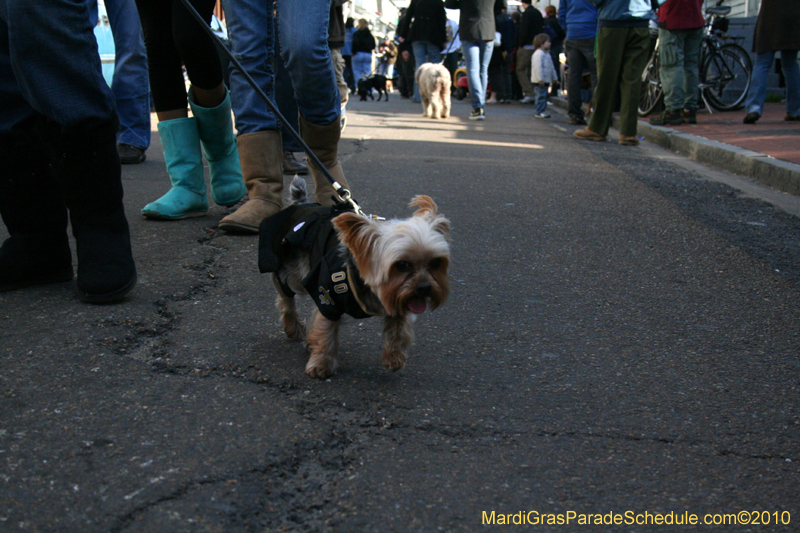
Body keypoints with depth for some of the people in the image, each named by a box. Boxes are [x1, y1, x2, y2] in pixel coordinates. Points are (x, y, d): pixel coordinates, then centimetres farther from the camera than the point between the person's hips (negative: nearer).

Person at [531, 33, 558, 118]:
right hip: (540, 81, -10)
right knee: (541, 96, -11)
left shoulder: (547, 54, 20)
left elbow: (551, 67, 27)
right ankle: (539, 112, -9)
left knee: (544, 96, 12)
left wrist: (554, 78, 28)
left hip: (546, 80, 10)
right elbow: (538, 67, -21)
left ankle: (543, 111, 17)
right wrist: (540, 79, -26)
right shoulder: (538, 54, -14)